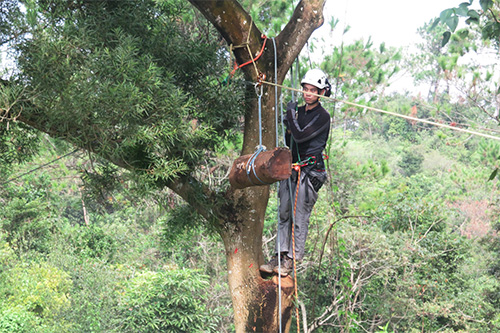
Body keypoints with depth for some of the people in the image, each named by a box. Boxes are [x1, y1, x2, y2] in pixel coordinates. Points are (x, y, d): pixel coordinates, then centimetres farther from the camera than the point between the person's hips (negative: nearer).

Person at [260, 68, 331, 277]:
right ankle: (280, 255, 11)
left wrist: (291, 113, -9)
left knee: (300, 218, -4)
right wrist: (288, 127, 3)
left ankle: (291, 260, 1)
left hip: (310, 172, -7)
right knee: (284, 214, 6)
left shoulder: (322, 116, -8)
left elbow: (300, 136, -21)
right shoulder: (299, 112, 14)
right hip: (291, 168, 7)